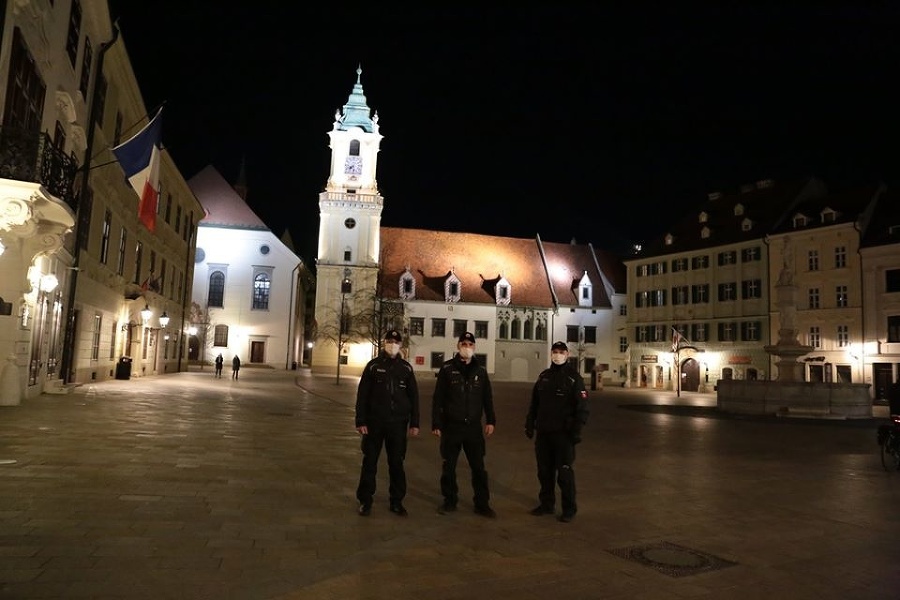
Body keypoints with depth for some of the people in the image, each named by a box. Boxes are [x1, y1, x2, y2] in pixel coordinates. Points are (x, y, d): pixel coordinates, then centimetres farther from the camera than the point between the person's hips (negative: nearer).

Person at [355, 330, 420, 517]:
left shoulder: (406, 368, 5)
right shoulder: (373, 365, 0)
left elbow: (414, 397, 7)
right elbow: (362, 395, -2)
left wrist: (414, 423, 2)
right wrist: (361, 421, -7)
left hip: (398, 424, 1)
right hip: (374, 422, -1)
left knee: (397, 463, 7)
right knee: (369, 462, 5)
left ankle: (396, 501, 19)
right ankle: (365, 500, 17)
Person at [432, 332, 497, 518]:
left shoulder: (480, 370, 6)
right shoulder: (447, 369, -2)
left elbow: (487, 398, 11)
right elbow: (438, 398, -2)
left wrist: (490, 420, 4)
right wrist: (436, 424, -5)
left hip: (474, 427, 2)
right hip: (451, 426, -1)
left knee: (478, 467, 6)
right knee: (448, 467, 9)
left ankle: (482, 503, 17)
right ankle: (450, 501, 24)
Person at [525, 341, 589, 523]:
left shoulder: (574, 378, -4)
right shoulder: (543, 376, 12)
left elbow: (582, 407, -9)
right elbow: (534, 403, 17)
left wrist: (577, 430, -16)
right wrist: (529, 424, 12)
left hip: (563, 433, -5)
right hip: (543, 433, 5)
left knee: (564, 471, -2)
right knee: (544, 470, 11)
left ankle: (569, 508, 11)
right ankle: (547, 504, 25)